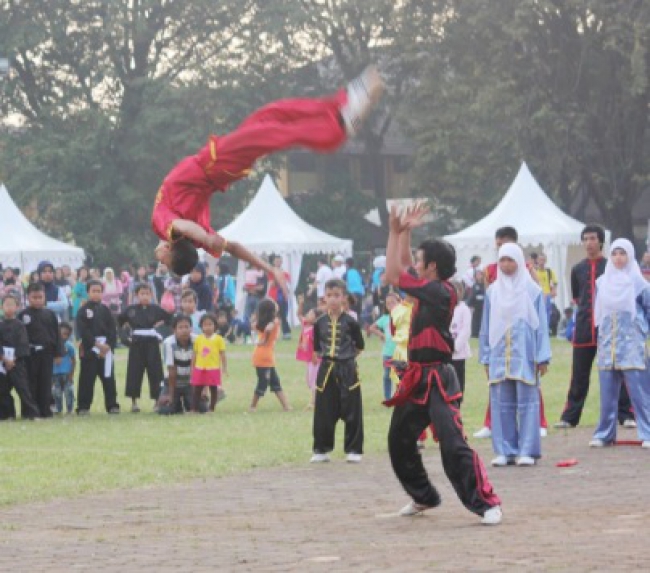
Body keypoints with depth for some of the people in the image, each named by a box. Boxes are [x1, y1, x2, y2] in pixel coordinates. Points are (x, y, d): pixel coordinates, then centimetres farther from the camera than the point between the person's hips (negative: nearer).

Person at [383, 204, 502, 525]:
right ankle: (423, 497, 35)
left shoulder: (440, 292, -16)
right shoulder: (430, 289, 9)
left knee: (453, 444, -19)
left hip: (437, 380, -10)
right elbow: (402, 269, 24)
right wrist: (404, 232, 16)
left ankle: (485, 503, -18)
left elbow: (393, 275, -16)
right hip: (417, 378, 10)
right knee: (399, 442, 19)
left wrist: (396, 232, -9)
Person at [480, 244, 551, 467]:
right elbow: (486, 327, 12)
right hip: (499, 355, 3)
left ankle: (528, 450, -1)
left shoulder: (532, 291, 1)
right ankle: (505, 450, 7)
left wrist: (543, 357, -5)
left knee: (527, 402, -3)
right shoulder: (492, 292, 9)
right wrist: (486, 358, 7)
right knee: (501, 404, 2)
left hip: (525, 355, -3)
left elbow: (541, 325, 1)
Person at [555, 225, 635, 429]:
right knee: (579, 375, 5)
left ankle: (626, 414, 2)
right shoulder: (578, 269, 10)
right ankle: (569, 416, 9)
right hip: (583, 328, 3)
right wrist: (587, 308, 8)